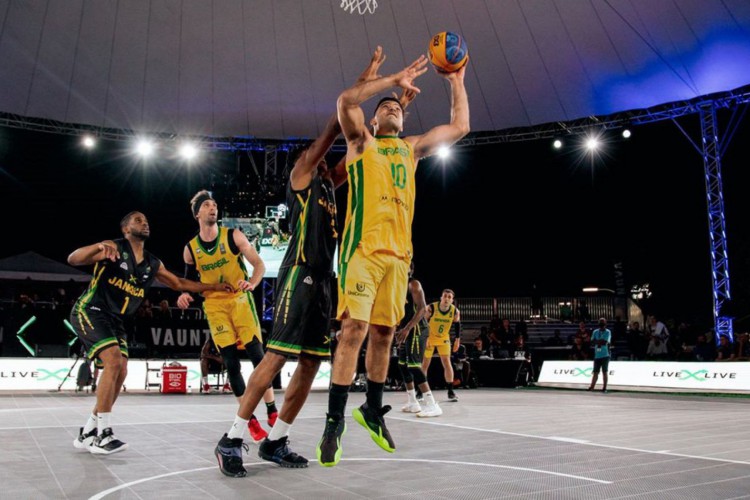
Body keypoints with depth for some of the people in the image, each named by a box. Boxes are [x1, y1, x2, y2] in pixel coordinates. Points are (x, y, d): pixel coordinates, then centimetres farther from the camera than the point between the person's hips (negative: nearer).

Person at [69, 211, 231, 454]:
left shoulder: (152, 264, 10)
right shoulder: (115, 248, -10)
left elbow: (178, 283, 21)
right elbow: (73, 259, -20)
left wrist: (214, 287, 17)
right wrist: (99, 246, -40)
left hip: (115, 320, 8)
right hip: (90, 311, -8)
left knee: (120, 373, 1)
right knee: (114, 361, -23)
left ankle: (88, 433, 13)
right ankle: (103, 434, -16)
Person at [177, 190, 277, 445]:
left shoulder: (233, 236, -4)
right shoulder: (190, 249, 3)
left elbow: (259, 264, -6)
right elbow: (190, 279, 16)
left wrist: (252, 282, -26)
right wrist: (185, 294, -6)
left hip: (240, 299, -2)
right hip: (214, 305, 2)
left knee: (257, 355, -6)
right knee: (231, 363, -2)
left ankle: (272, 412, 4)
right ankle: (250, 420, 7)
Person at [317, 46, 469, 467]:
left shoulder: (411, 148, 25)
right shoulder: (362, 141, 13)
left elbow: (459, 127, 28)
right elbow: (347, 100, -5)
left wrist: (457, 82, 26)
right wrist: (395, 80, -2)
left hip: (399, 251, 5)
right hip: (363, 247, -5)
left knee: (384, 333, 8)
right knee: (355, 328, -13)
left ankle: (373, 410, 23)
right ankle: (335, 423, -8)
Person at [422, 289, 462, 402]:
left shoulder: (455, 311, -16)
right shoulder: (431, 308, -25)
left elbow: (457, 325, 2)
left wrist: (457, 340, 3)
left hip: (444, 338, 1)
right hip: (429, 337, -1)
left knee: (447, 362, -9)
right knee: (425, 364, 3)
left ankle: (450, 391, -3)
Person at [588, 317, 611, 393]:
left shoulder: (608, 332, -3)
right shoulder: (595, 332, 10)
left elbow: (605, 342, -15)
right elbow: (592, 342, 3)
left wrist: (597, 341, -5)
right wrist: (600, 341, -12)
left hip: (605, 355, -4)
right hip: (597, 355, 4)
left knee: (604, 372, 1)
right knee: (595, 372, 5)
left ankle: (604, 387, 6)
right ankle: (592, 386, 7)